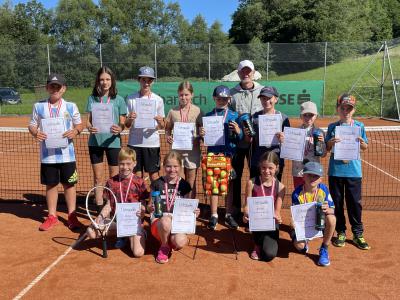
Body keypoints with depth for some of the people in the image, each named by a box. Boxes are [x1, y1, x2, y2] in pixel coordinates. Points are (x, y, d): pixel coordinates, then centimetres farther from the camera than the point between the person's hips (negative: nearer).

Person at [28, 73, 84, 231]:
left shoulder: (71, 106, 1)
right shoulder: (38, 106, 3)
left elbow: (79, 124, 6)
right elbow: (32, 125, 7)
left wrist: (75, 131, -16)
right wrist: (35, 133, -15)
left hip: (67, 153, -1)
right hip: (47, 154, 1)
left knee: (69, 184, 6)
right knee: (51, 184, 11)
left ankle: (72, 216, 18)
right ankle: (52, 216, 25)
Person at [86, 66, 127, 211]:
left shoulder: (118, 100, -1)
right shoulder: (92, 98, 5)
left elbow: (122, 123, 0)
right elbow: (88, 120, 6)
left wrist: (119, 129, -23)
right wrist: (89, 127, -17)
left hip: (113, 142, -2)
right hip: (95, 141, 2)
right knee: (98, 178, 9)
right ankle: (100, 209, 21)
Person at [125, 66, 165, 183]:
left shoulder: (158, 100, 3)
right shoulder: (131, 98, 3)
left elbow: (162, 127, 4)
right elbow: (127, 125, 5)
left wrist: (160, 121, -18)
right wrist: (130, 119, -17)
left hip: (152, 142, 0)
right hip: (134, 142, 1)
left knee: (154, 175, 3)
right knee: (137, 175, 7)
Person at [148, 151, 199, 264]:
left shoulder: (184, 185, 6)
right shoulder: (157, 183, 2)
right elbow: (150, 206, 6)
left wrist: (193, 212, -12)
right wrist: (150, 207, -18)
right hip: (159, 220, -1)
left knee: (180, 242, -33)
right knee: (166, 221, -39)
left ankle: (171, 242, 8)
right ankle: (164, 246, -5)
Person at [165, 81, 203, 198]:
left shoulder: (197, 111, -1)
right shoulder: (173, 111, 4)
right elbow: (168, 128, 12)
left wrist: (199, 137, -16)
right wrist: (168, 136, -7)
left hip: (192, 149, -1)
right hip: (177, 149, 2)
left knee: (191, 181, 7)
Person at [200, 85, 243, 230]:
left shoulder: (234, 115, 3)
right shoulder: (208, 115, 6)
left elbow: (240, 138, 1)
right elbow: (204, 136, 9)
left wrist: (238, 131, -19)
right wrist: (201, 134, -12)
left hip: (229, 154, -1)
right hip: (213, 153, 1)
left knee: (229, 185, 7)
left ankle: (229, 215, 18)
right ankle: (214, 215, 16)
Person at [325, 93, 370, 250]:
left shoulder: (359, 126, 3)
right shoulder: (332, 127, 3)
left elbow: (365, 147, 9)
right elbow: (326, 149, 6)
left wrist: (361, 142, -13)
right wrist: (330, 142, -15)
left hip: (354, 171, 0)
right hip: (335, 171, 1)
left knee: (355, 203, 4)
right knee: (337, 202, 7)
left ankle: (358, 234, 18)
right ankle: (341, 232, 22)